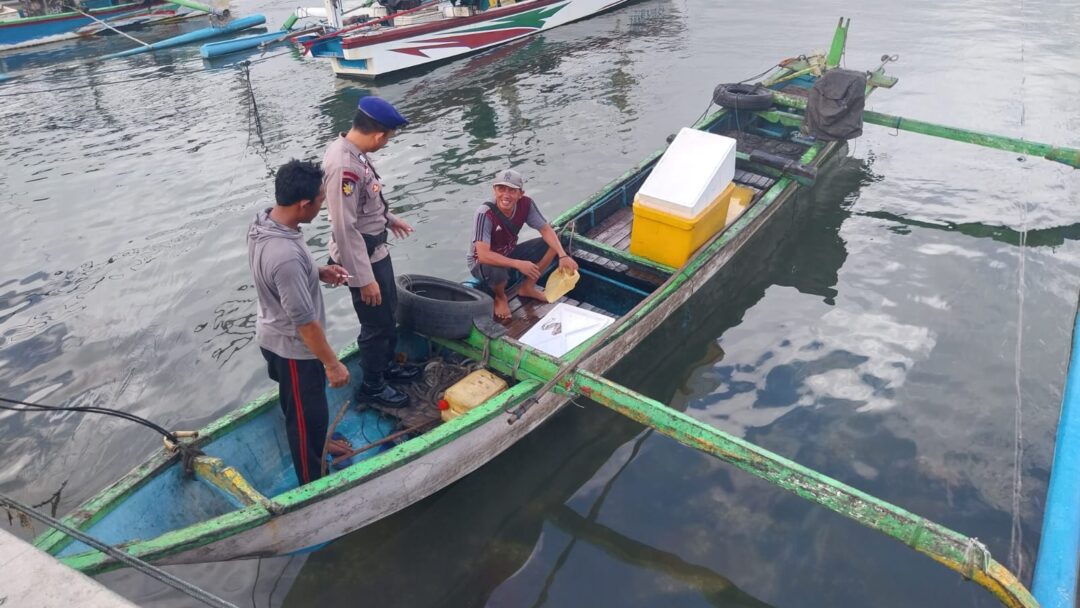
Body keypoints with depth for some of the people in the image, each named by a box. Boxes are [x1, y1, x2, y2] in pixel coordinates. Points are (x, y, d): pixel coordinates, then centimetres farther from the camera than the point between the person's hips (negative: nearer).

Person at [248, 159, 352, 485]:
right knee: (309, 416, 12)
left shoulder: (262, 221, -9)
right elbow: (305, 321, -30)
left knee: (295, 405, 31)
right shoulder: (286, 256, -38)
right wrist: (332, 363, -19)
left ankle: (316, 446, 56)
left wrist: (319, 272, 0)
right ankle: (312, 483, 33)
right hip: (293, 348, -9)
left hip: (273, 335, 9)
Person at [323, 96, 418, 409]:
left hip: (376, 250, 10)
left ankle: (386, 364, 46)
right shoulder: (343, 166, -30)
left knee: (389, 312, 25)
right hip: (361, 258, -10)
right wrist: (364, 278, -25)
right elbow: (344, 229, -29)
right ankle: (372, 386, 27)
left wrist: (390, 218, 28)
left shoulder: (352, 151, 0)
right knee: (376, 323, 7)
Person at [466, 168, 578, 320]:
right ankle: (500, 297, -3)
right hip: (483, 262, -6)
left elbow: (546, 229, -11)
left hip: (509, 254, 6)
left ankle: (527, 287, 9)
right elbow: (483, 255, -40)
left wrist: (563, 255, -27)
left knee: (552, 244, -8)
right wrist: (518, 264, -45)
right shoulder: (485, 213, -33)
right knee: (498, 271, -41)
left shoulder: (526, 204, -17)